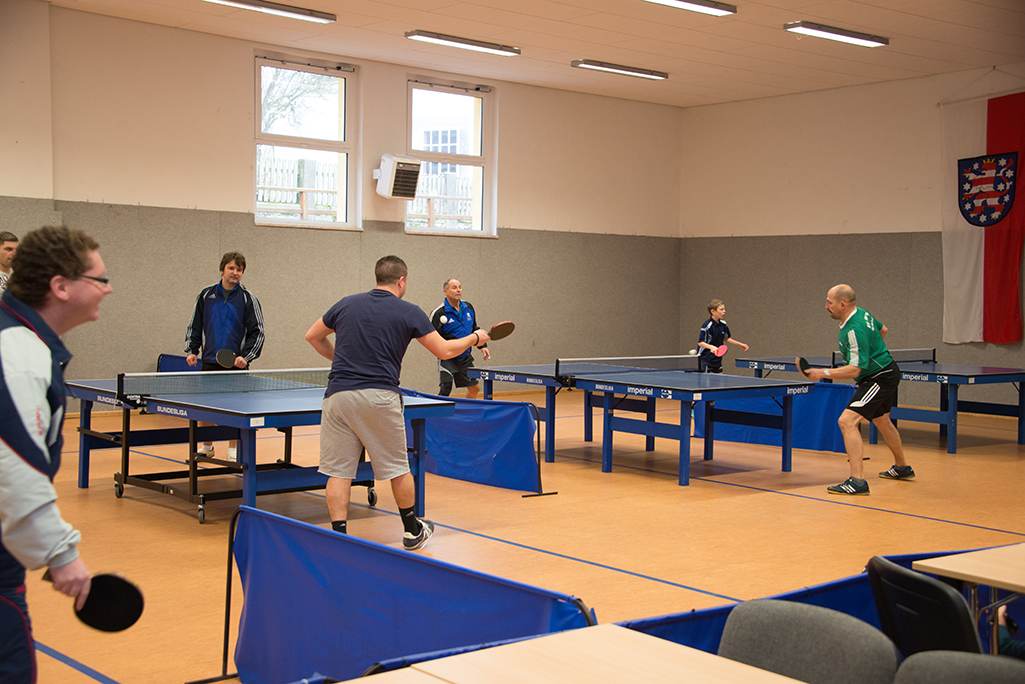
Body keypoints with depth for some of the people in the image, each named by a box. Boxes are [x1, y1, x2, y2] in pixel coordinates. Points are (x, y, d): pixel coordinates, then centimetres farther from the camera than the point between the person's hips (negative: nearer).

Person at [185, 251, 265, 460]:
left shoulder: (247, 298, 0)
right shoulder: (206, 295, 7)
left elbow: (257, 332, 0)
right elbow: (194, 326, 15)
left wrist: (246, 357, -11)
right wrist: (192, 350, 3)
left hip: (236, 364, -2)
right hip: (209, 362, 2)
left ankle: (233, 448, 14)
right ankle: (206, 445, 21)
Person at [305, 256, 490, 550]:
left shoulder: (346, 304, 12)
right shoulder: (409, 313, 2)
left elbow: (313, 336, 22)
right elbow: (445, 350, 2)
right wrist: (475, 337, 19)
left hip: (338, 394, 2)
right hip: (380, 398, -2)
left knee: (338, 471, 5)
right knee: (398, 468, 13)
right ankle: (412, 530, 28)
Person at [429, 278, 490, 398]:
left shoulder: (468, 308, 5)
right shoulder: (439, 313, -14)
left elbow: (475, 329, 20)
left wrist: (482, 346, 12)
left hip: (465, 357, 6)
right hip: (447, 358, -6)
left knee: (474, 389, 13)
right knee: (446, 389, -19)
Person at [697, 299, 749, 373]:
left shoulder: (723, 324, 4)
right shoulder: (707, 326, -18)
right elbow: (700, 342, -19)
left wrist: (740, 344, 20)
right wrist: (711, 347, -36)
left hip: (717, 359, 8)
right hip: (706, 360, -8)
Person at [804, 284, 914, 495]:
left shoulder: (855, 330, -29)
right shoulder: (861, 313, 1)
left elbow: (854, 370, -32)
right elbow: (883, 330, 20)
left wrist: (824, 373, -35)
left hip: (880, 378, -11)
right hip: (885, 371, 11)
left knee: (847, 421, -22)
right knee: (882, 422, 29)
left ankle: (857, 481, -27)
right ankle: (902, 468, 51)